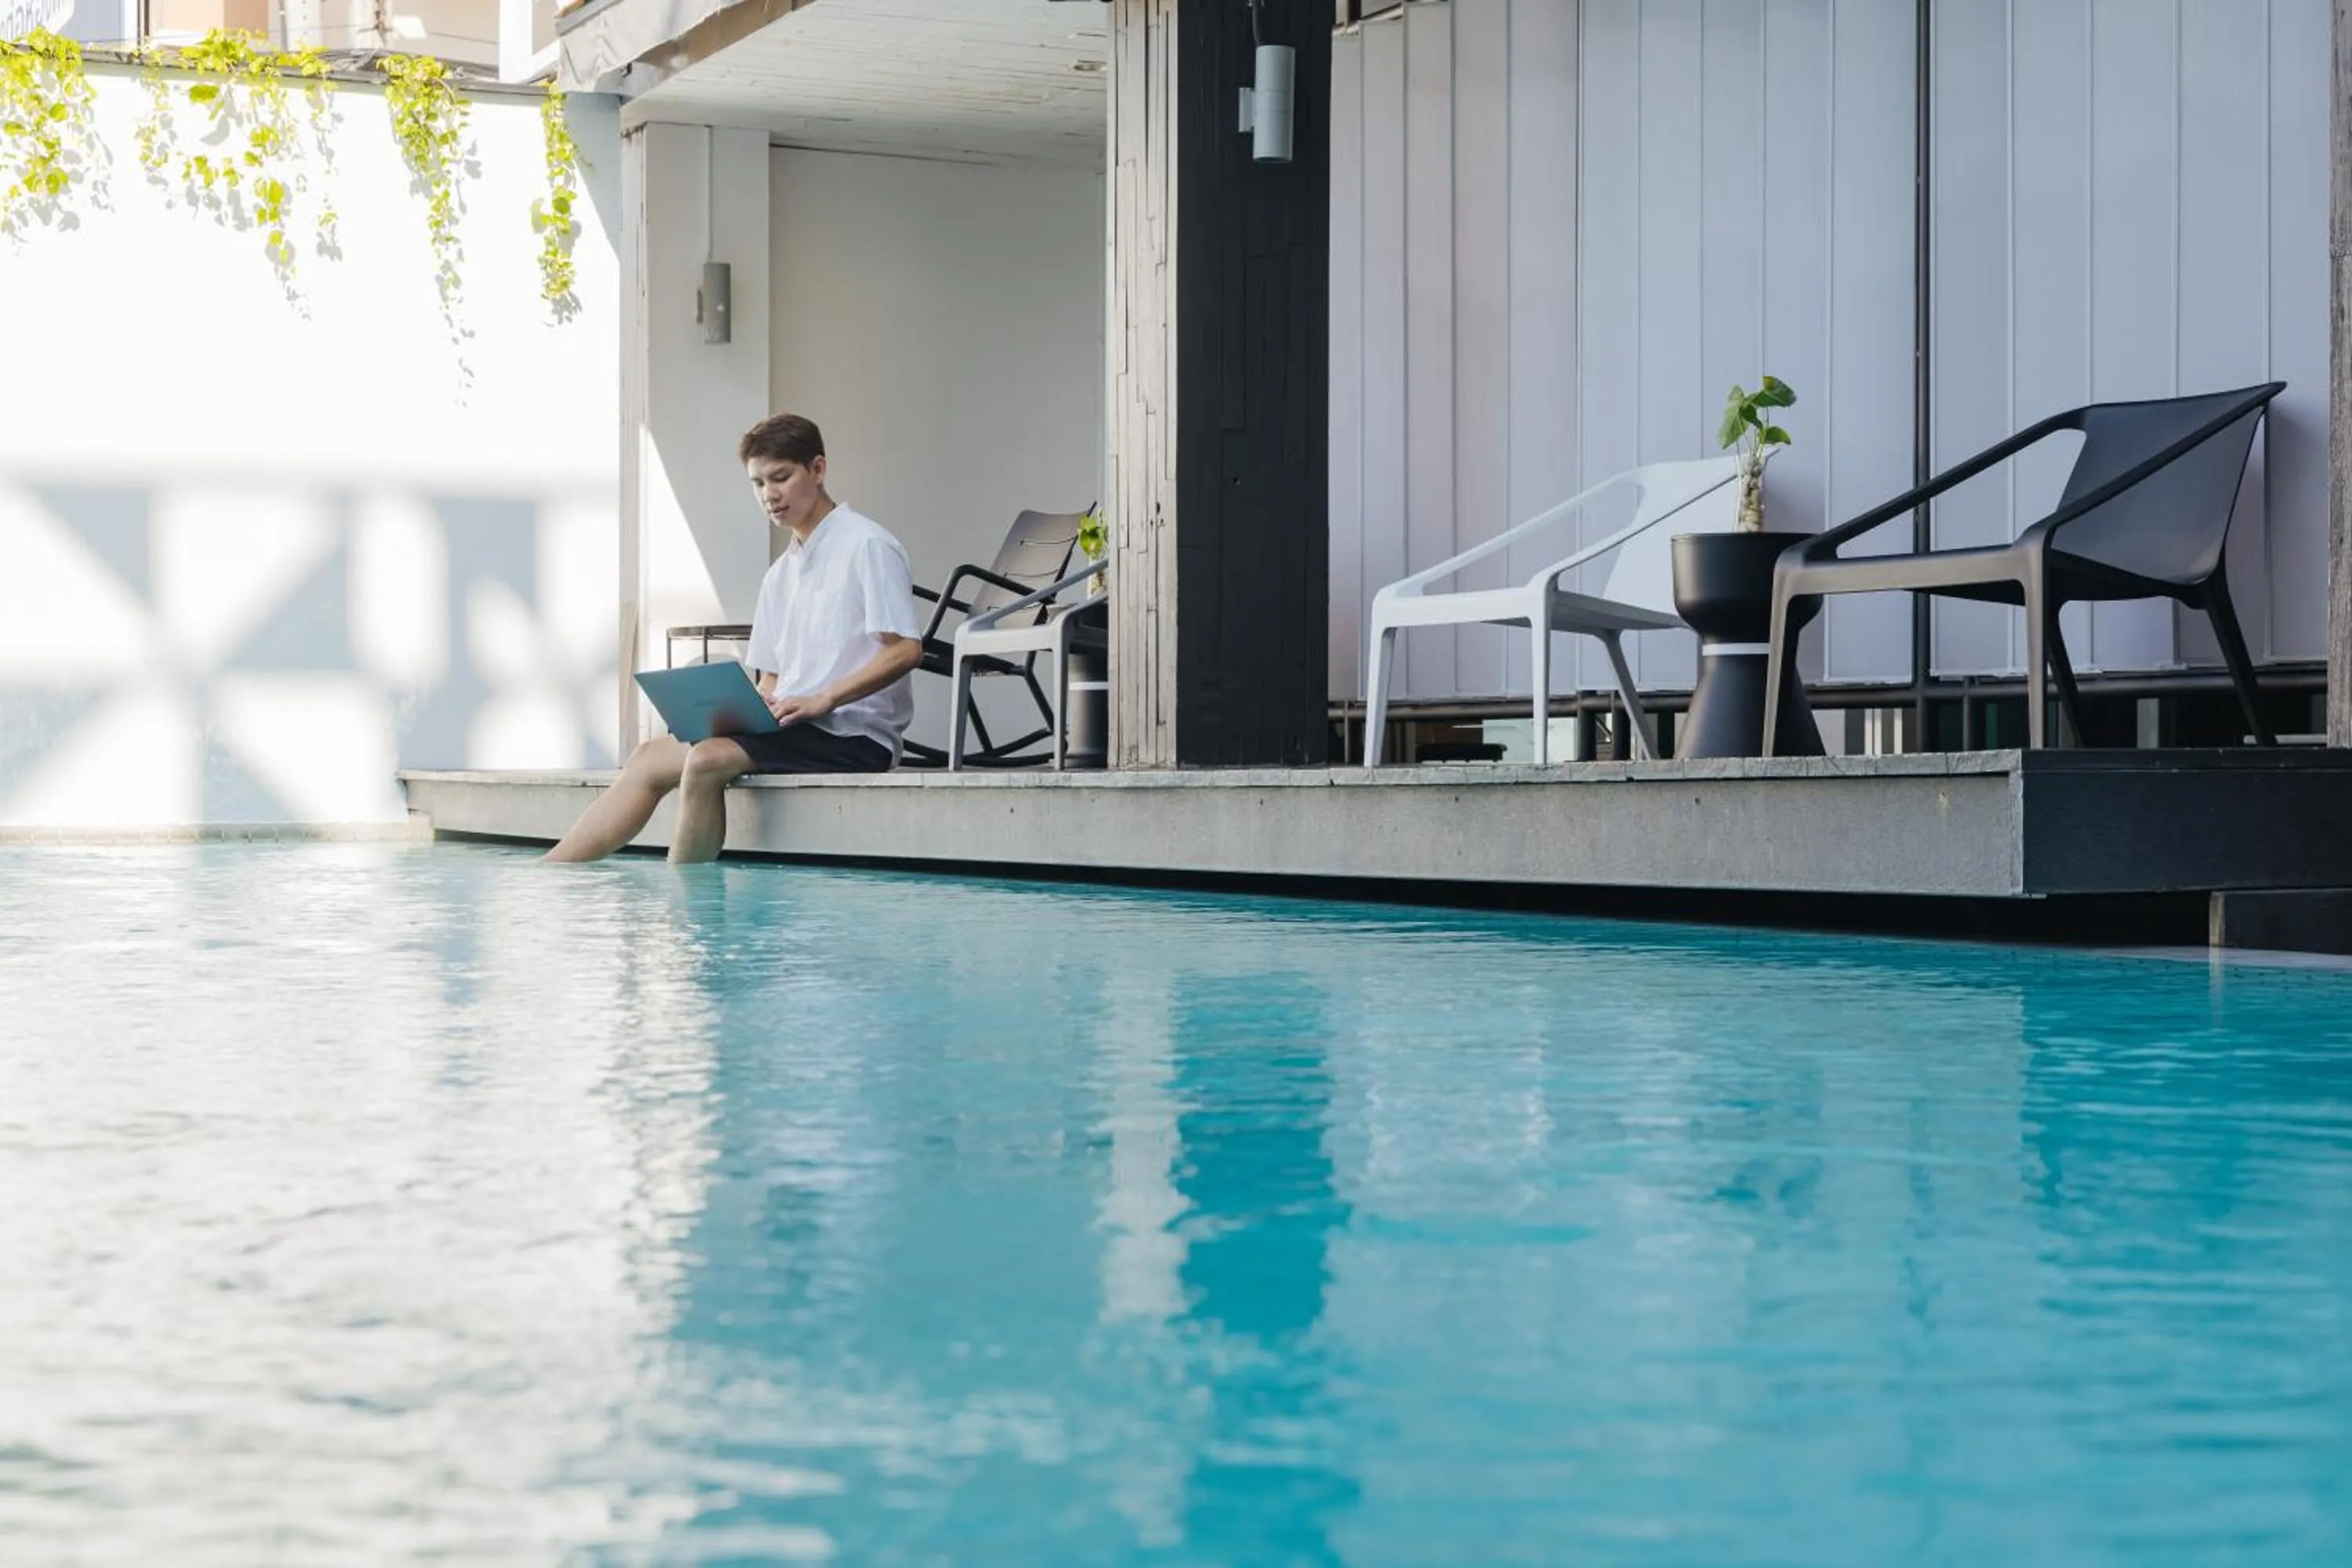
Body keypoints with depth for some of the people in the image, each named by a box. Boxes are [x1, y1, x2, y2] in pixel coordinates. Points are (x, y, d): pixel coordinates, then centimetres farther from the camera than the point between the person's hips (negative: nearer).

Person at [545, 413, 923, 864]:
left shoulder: (867, 547, -5)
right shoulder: (781, 574, 20)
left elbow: (906, 650, -14)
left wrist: (823, 700, -22)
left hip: (853, 736, -8)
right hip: (789, 727, 8)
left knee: (708, 760, -28)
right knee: (650, 760, -5)